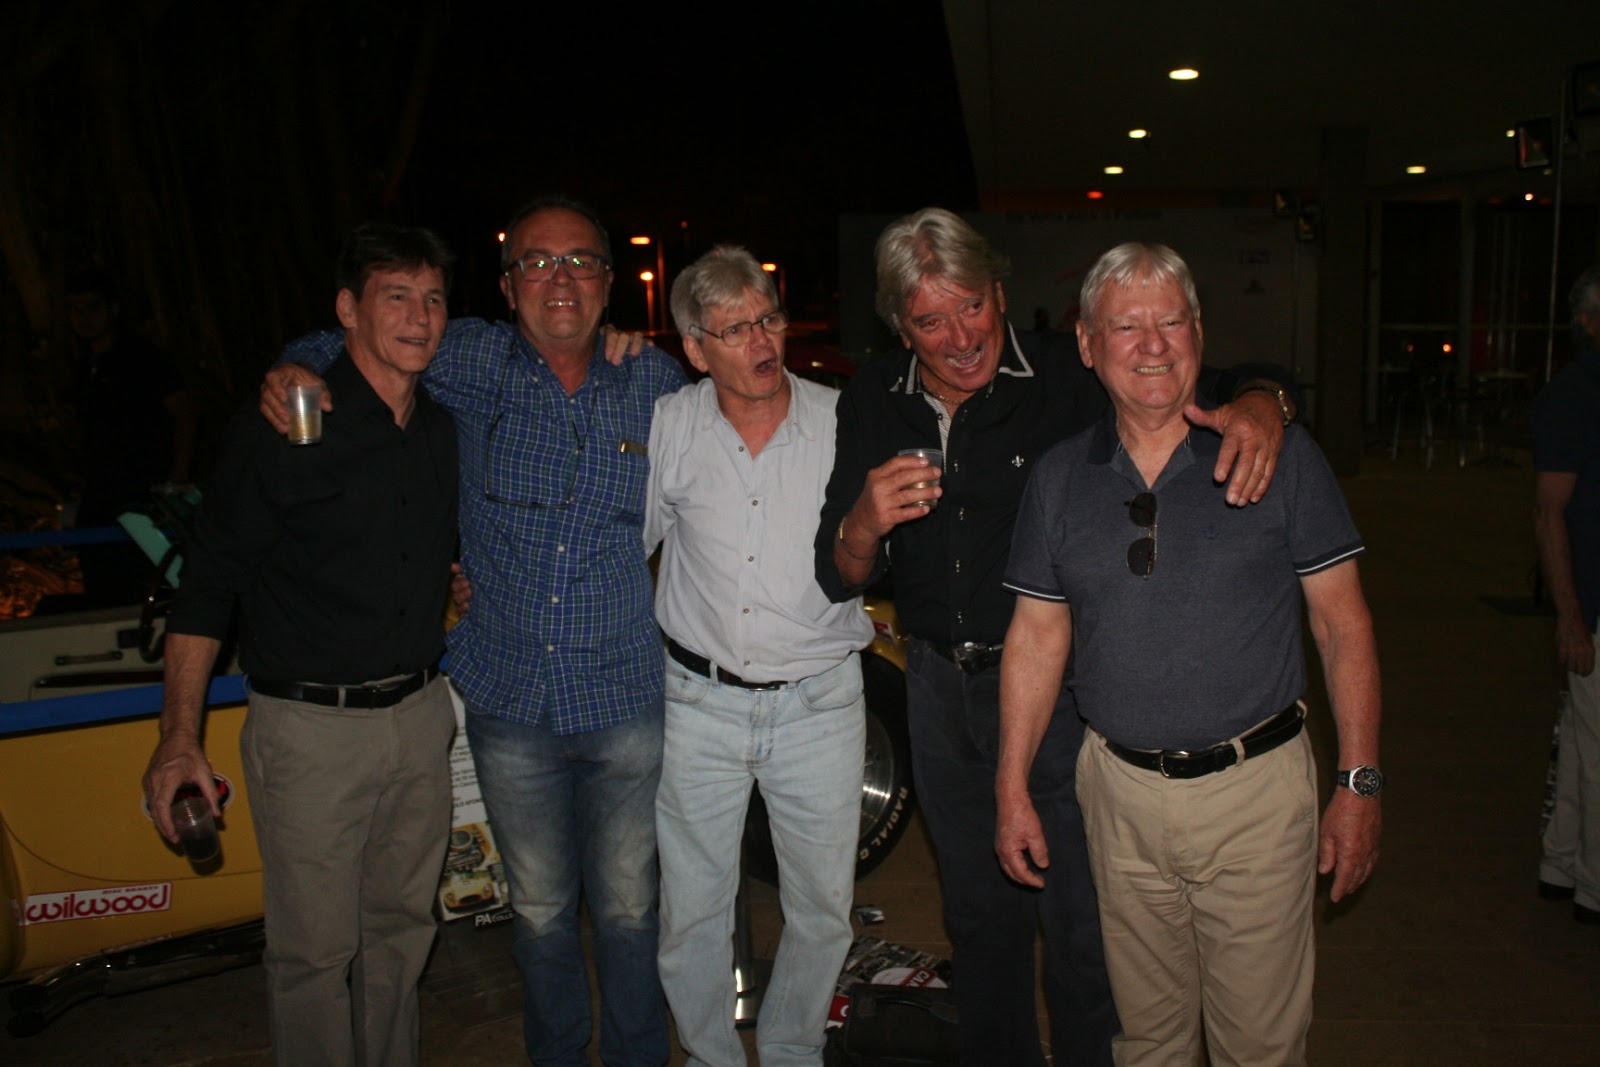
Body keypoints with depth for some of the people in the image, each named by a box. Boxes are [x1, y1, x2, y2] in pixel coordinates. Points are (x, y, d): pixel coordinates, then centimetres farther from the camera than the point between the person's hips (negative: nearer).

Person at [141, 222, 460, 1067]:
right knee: (315, 951, 5)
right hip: (311, 728, -5)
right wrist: (179, 737, -16)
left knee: (401, 929, 18)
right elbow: (208, 584, -11)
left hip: (420, 715, 6)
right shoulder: (282, 429, -12)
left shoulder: (442, 430, 7)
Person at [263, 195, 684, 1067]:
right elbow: (339, 343, 9)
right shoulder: (471, 362, -2)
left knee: (628, 910, 13)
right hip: (508, 702, 1)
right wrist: (291, 372, -10)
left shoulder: (657, 382, 0)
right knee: (540, 912, 18)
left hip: (626, 703, 0)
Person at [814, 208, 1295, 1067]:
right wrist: (865, 522, -25)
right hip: (939, 686, 4)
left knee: (1082, 926, 4)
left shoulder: (1067, 377, -12)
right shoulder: (872, 404, -1)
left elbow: (1235, 382, -5)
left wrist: (1261, 404, -29)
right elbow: (839, 577, -3)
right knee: (980, 915, 20)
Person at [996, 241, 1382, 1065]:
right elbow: (1037, 637, 7)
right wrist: (1011, 789, 5)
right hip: (1119, 791, 3)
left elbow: (1342, 624, -2)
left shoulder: (1278, 455, -5)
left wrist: (1360, 783, -5)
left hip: (1255, 788, -2)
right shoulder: (1057, 478, 3)